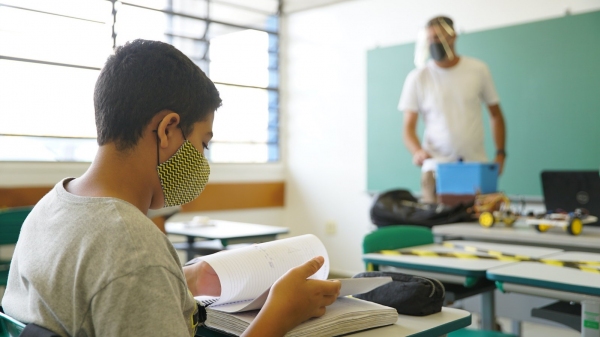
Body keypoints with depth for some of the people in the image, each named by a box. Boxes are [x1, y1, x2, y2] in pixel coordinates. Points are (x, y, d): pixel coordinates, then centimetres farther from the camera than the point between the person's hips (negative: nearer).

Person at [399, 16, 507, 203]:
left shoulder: (478, 70, 6)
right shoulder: (417, 78, 2)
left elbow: (495, 114, 14)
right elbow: (408, 126, -1)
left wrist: (500, 153, 3)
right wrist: (417, 151, -21)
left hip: (477, 166, 1)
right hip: (436, 167, -1)